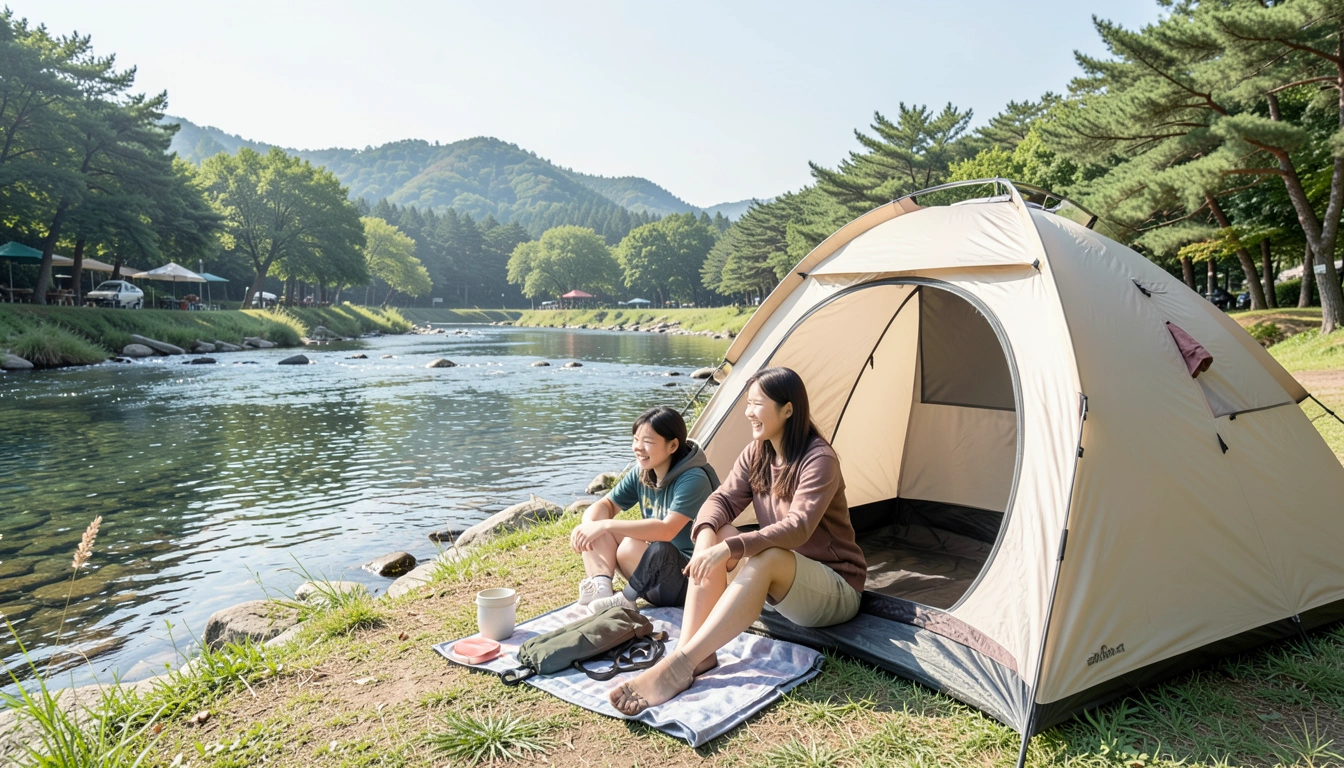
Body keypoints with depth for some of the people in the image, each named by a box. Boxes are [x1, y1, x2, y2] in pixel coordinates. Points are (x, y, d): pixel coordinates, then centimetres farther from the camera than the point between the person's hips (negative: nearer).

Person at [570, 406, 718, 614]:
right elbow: (605, 505, 7)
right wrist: (587, 525, -17)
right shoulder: (640, 474, 0)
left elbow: (667, 530, -34)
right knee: (595, 520, -7)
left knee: (632, 547, -35)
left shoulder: (693, 480, -23)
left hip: (687, 578, -7)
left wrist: (607, 525, -33)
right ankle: (601, 589, -18)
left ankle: (625, 600, -8)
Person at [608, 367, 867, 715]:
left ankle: (679, 665, -44)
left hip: (836, 590, -7)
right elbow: (722, 500, -7)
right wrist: (706, 535, -30)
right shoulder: (756, 454, 1)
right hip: (776, 585, 7)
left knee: (766, 559, -39)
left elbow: (797, 528, -33)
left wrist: (729, 548, -43)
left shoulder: (819, 460, -21)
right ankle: (696, 654, -30)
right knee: (713, 537, -19)